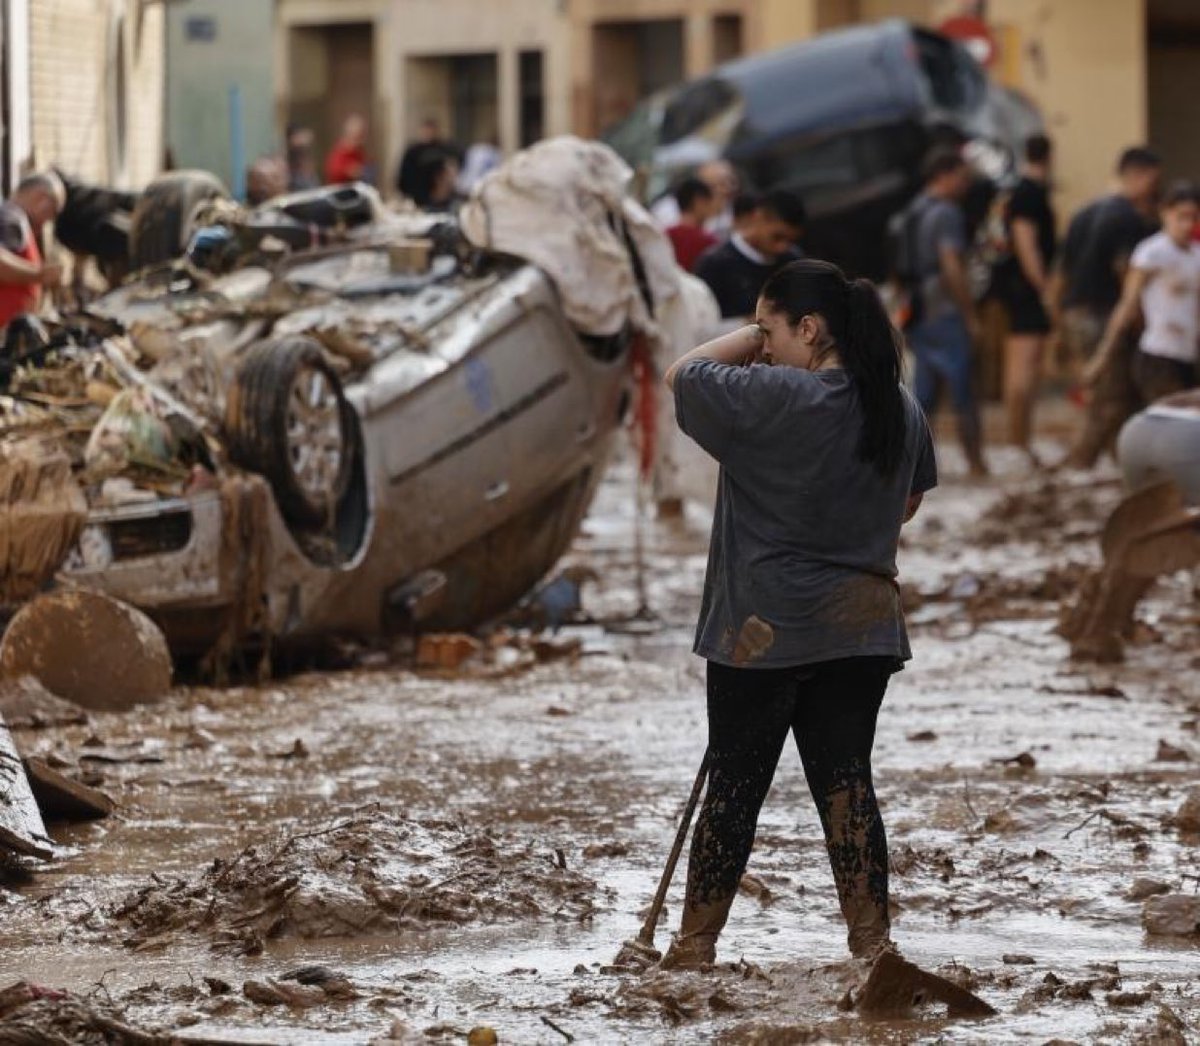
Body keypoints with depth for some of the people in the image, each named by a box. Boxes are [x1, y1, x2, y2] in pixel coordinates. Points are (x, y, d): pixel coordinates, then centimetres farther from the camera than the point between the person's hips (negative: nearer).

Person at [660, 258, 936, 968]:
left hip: (766, 629, -6)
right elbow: (909, 504, 20)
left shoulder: (775, 399, -17)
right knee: (846, 777, 9)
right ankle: (871, 937, 7)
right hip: (865, 623, 6)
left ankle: (695, 943, 10)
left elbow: (684, 375, -6)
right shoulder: (901, 409, 6)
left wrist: (754, 337, 2)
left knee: (736, 782, 2)